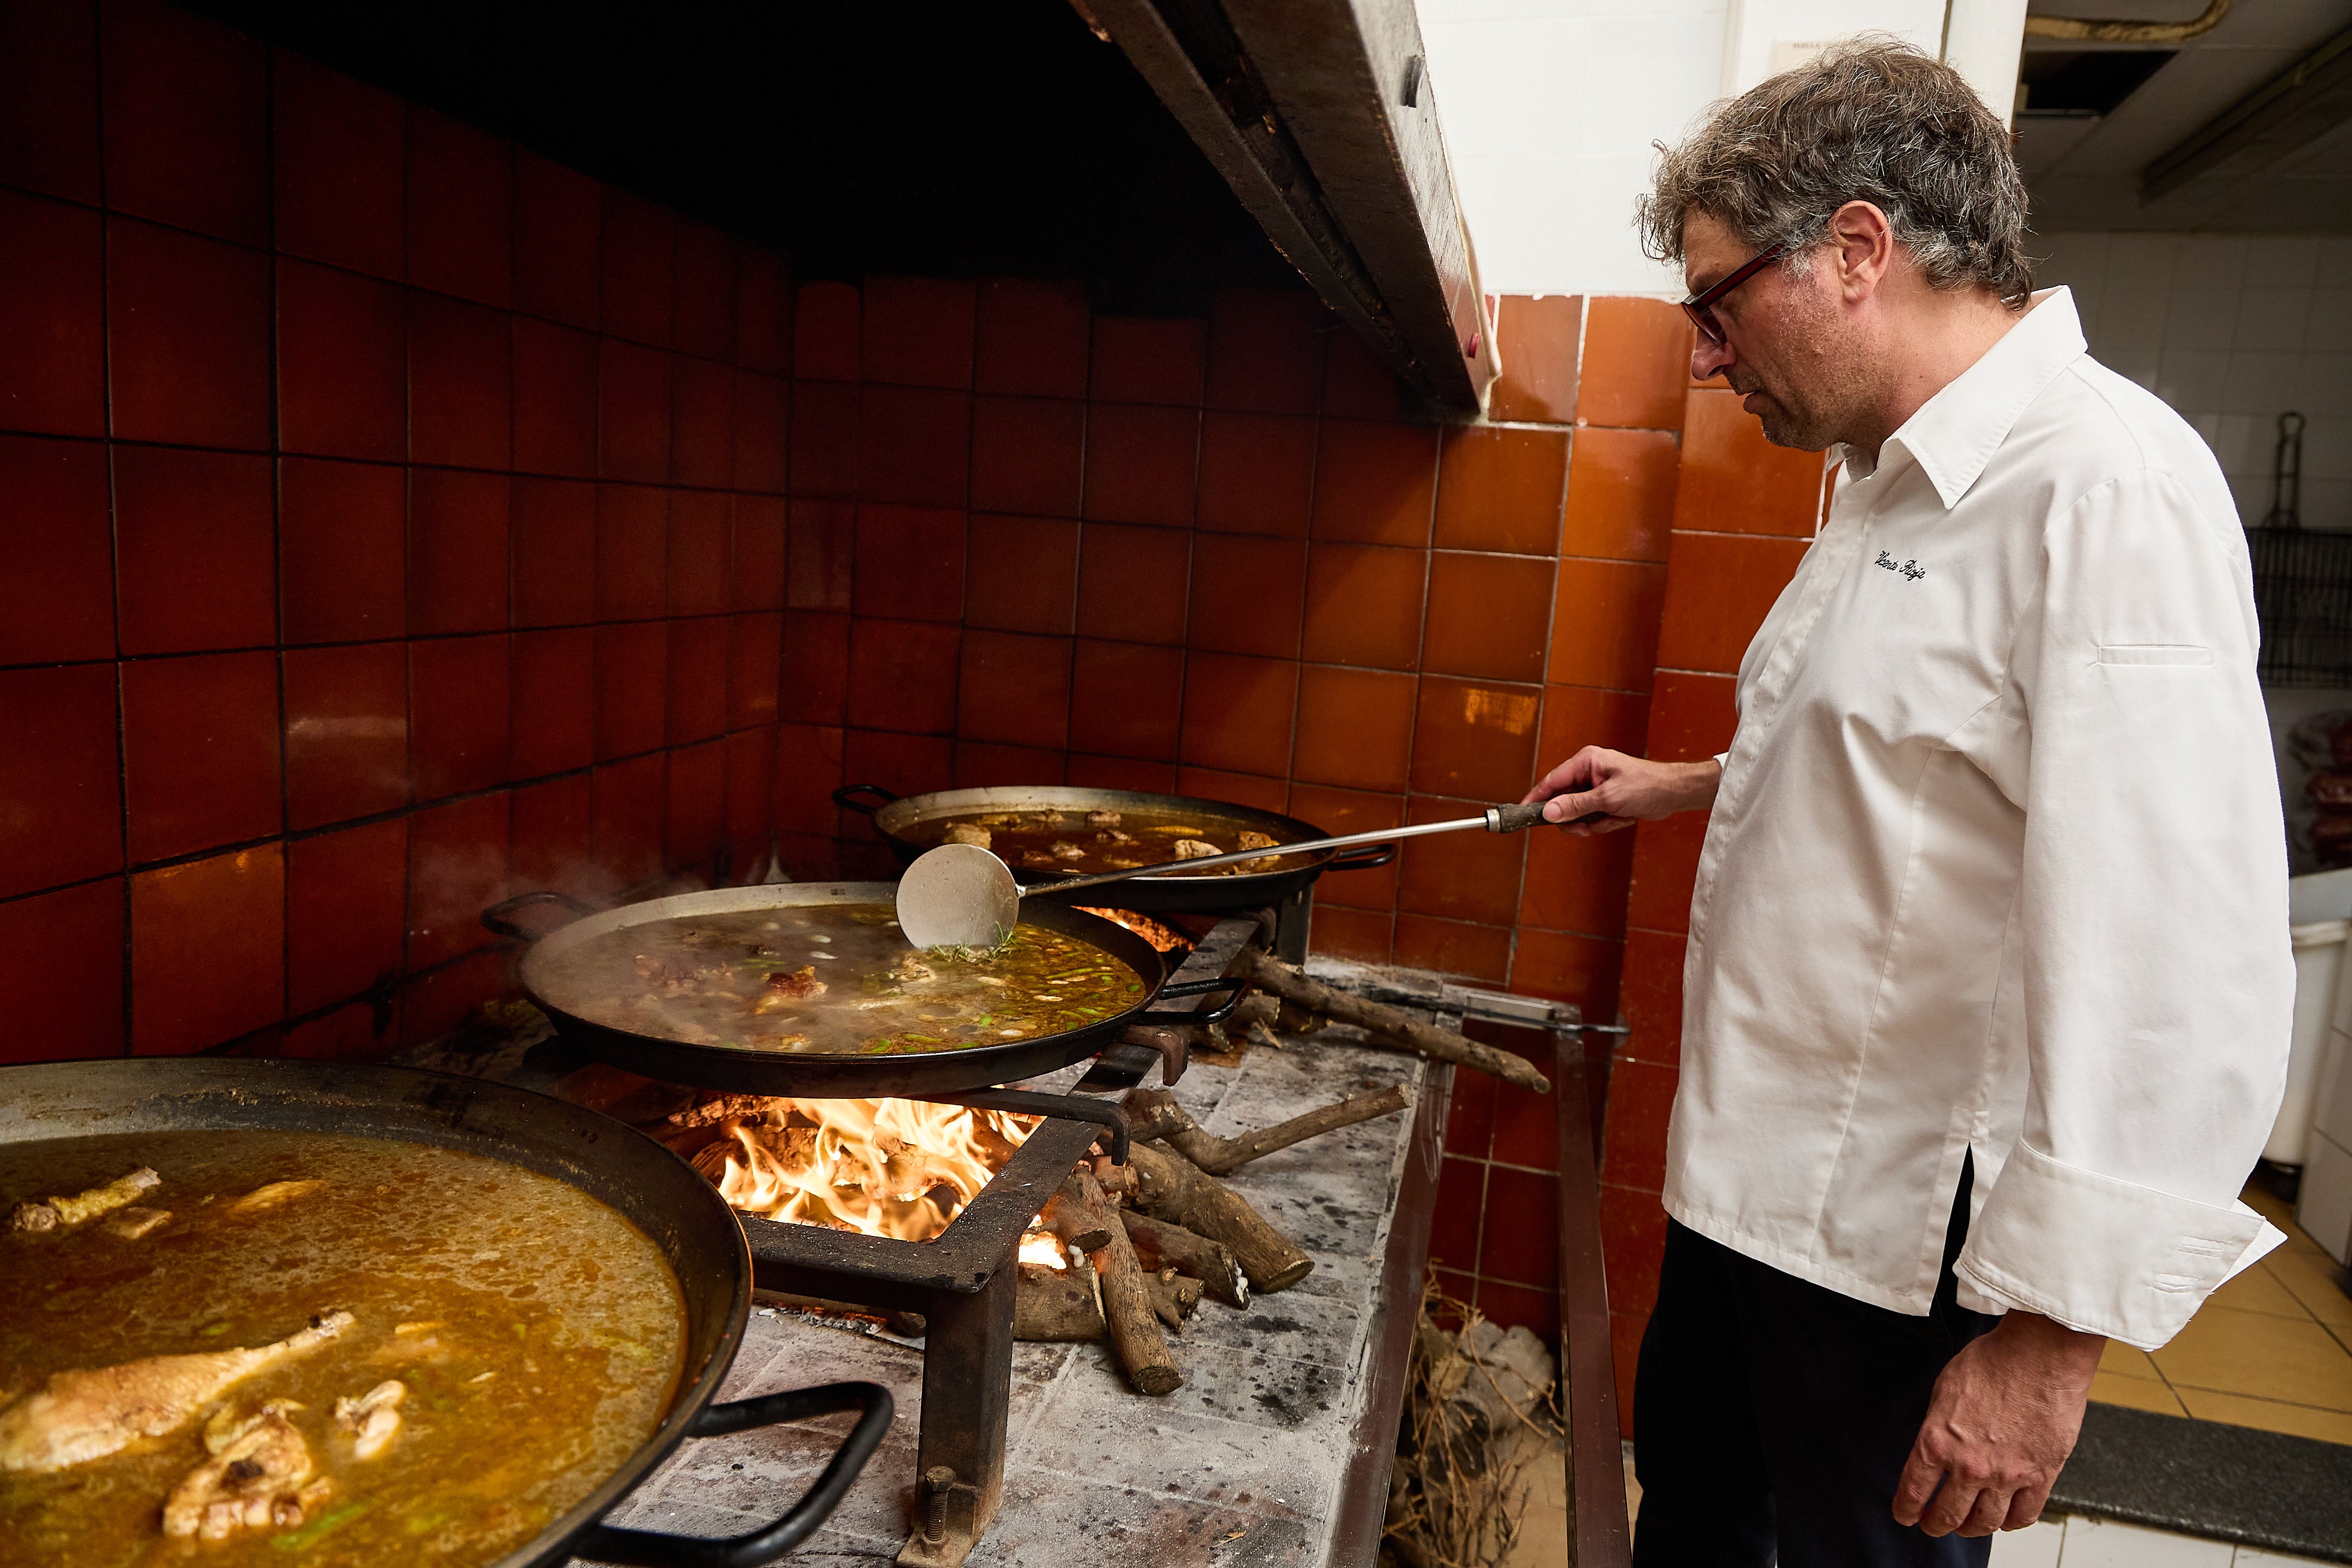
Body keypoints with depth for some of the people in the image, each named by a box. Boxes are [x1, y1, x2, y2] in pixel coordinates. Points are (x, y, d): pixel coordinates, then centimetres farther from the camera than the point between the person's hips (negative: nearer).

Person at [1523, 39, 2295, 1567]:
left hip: (1907, 1233, -9)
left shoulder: (2110, 490, -23)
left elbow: (2176, 969, -28)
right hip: (1752, 1164, 9)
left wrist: (2054, 1339, -24)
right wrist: (1687, 788, 16)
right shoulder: (1901, 482, 9)